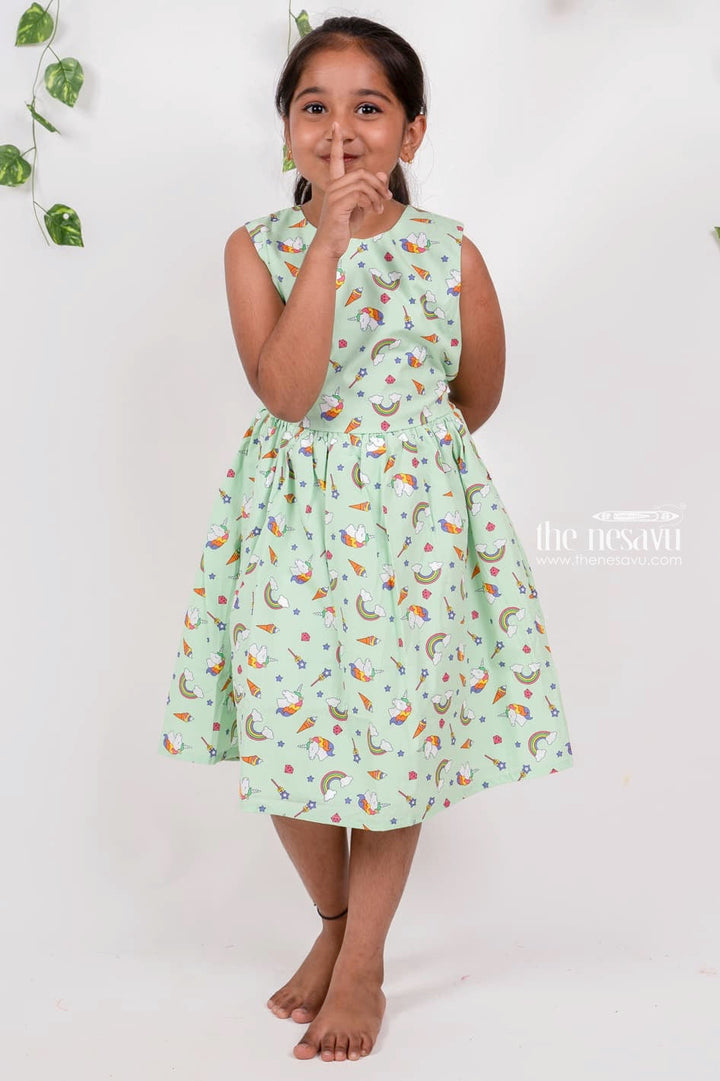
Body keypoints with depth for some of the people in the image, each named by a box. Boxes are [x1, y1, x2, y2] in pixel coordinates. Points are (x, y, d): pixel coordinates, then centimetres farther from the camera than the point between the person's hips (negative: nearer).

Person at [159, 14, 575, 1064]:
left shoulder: (450, 253, -4)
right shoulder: (256, 248, -3)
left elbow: (477, 396, 10)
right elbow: (285, 390, -20)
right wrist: (329, 241, -22)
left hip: (414, 509, -1)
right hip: (292, 515, 1)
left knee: (398, 733, 4)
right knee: (286, 727, 4)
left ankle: (363, 964, 23)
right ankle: (332, 920, 33)